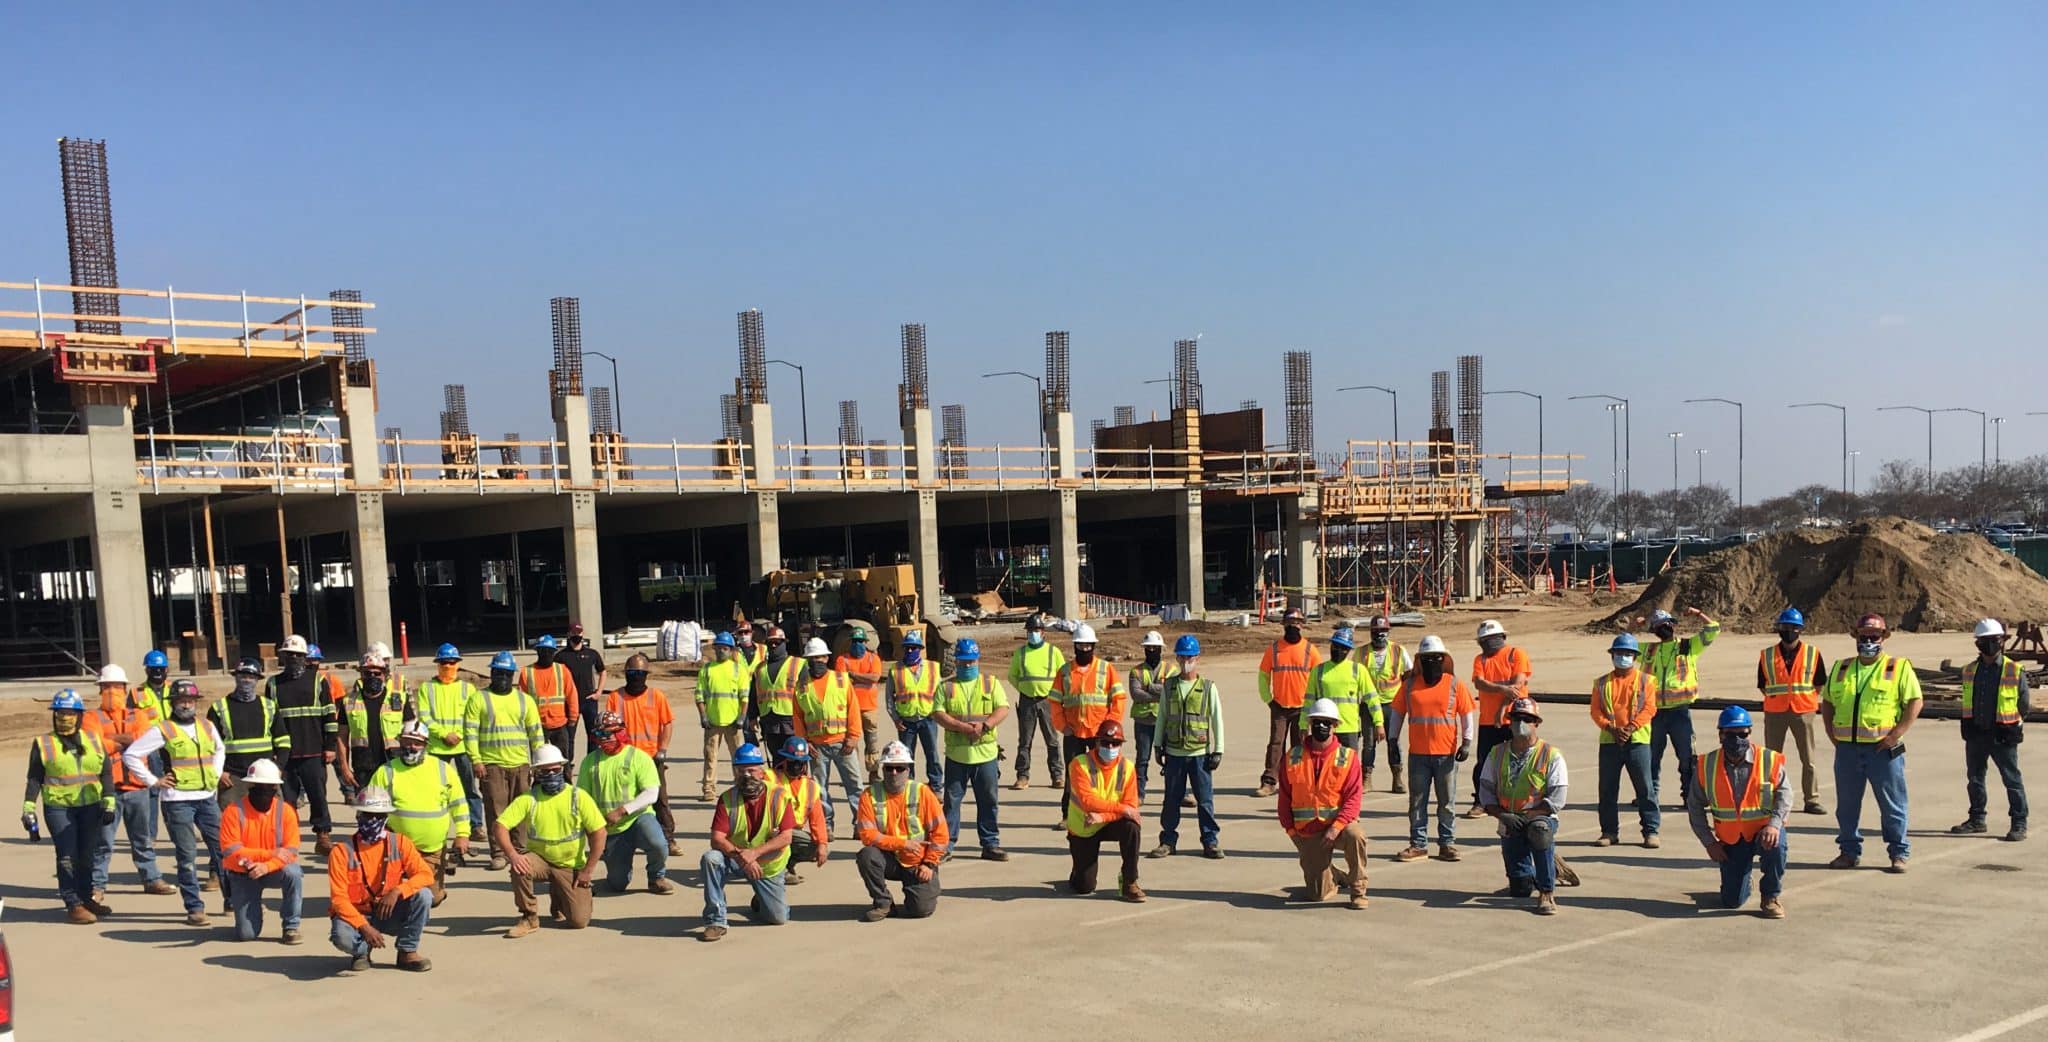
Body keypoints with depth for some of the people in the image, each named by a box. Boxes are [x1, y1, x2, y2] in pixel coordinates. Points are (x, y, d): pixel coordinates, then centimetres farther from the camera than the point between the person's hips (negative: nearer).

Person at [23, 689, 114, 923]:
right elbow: (34, 779, 4)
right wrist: (28, 807, -2)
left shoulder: (93, 740, 9)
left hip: (91, 807, 3)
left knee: (89, 854, 10)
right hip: (58, 808, -3)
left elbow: (106, 772, 9)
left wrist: (109, 801, 3)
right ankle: (73, 905, -1)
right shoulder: (43, 744, 2)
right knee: (67, 856, -6)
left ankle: (86, 898, 23)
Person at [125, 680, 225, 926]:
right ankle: (194, 908, 6)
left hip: (207, 798, 4)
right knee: (187, 857, -1)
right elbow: (130, 755, -5)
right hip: (177, 801, -4)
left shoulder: (208, 727, 10)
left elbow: (220, 749, 29)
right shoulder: (162, 730, -5)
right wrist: (153, 781, -7)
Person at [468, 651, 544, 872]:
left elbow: (536, 733, 13)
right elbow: (470, 732, -1)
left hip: (521, 764, 3)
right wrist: (476, 760, -10)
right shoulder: (478, 698, 4)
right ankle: (498, 853, 1)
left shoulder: (525, 700, 12)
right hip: (491, 765, -3)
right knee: (496, 810, -4)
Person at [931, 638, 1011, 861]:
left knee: (988, 800, 6)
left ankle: (990, 844, 14)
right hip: (956, 753, -1)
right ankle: (946, 844, 12)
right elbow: (938, 714, -5)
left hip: (986, 752, 1)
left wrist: (984, 725, -17)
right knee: (952, 800, 4)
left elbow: (1003, 709, -1)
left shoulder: (991, 683, 9)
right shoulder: (946, 686, 6)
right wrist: (964, 727, -17)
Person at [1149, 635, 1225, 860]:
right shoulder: (1169, 685, 6)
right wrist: (1158, 746, 9)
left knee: (1205, 799, 1)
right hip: (1174, 752, 2)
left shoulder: (1208, 687, -1)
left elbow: (1217, 720, 1)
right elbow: (1161, 717, 12)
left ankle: (1211, 841, 11)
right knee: (1171, 799, 7)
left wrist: (1218, 751, -2)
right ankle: (1168, 841, 16)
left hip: (1200, 753, -2)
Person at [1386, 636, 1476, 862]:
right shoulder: (1409, 684, 4)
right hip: (1417, 754, 1)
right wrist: (1393, 739, 4)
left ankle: (1447, 844, 17)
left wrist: (1466, 742, -6)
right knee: (1417, 801, 6)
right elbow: (1397, 711, 10)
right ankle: (1418, 845, 13)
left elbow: (1468, 714, 2)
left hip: (1446, 753, -1)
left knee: (1447, 802, 7)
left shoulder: (1455, 684, 0)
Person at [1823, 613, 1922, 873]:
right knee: (1847, 804, 10)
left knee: (1892, 805, 2)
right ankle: (1849, 851, 20)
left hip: (1883, 749, -4)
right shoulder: (1841, 668, 13)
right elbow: (1827, 701, 20)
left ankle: (1899, 853, 13)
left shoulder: (1899, 668, 1)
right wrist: (1831, 731, 7)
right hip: (1847, 749, 4)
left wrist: (1897, 733, -12)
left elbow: (1915, 702, -4)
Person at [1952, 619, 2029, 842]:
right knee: (1974, 778, 12)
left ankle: (2019, 824, 6)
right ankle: (1976, 820, 24)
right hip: (1976, 735, 5)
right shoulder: (1971, 671, 7)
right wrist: (1970, 726, 13)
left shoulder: (2014, 671, -6)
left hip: (2003, 736, -5)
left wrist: (2012, 725, 5)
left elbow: (2025, 704, 2)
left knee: (2012, 779, 0)